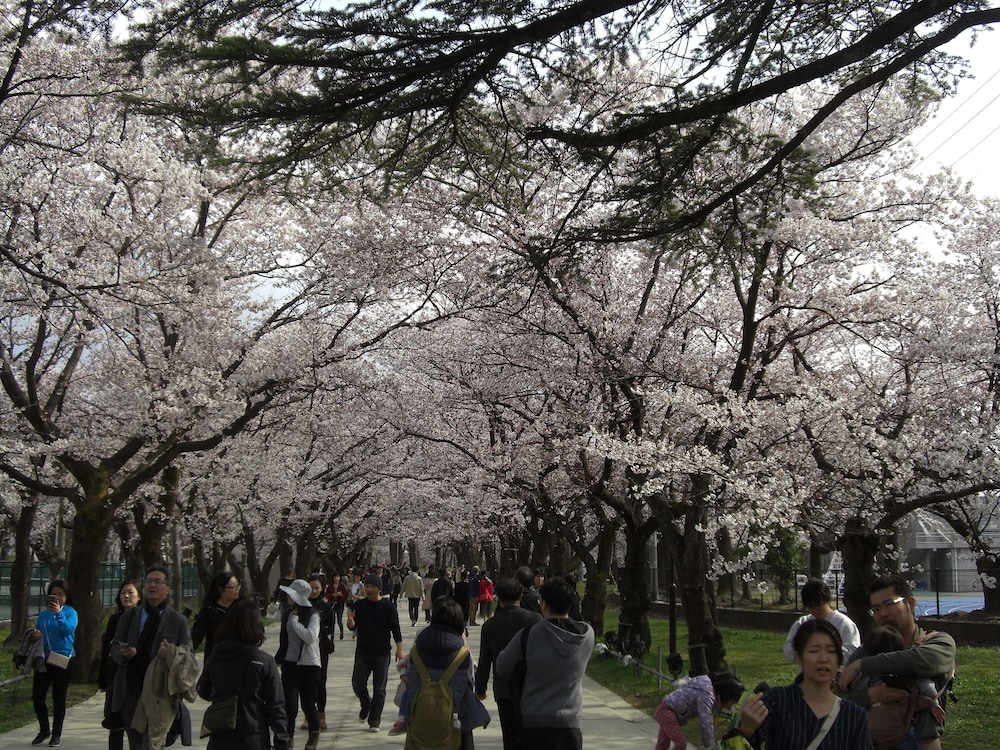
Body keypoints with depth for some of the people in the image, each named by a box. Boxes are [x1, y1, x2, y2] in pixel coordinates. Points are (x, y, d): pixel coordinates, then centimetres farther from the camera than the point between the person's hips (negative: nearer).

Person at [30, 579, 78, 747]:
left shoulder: (70, 612, -2)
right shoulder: (43, 613, 9)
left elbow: (68, 629, -18)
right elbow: (36, 632, 14)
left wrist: (59, 613, -25)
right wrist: (36, 636, -8)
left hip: (62, 660, -3)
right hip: (44, 659, 3)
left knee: (58, 699, 5)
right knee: (37, 696, 0)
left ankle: (56, 734, 18)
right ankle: (44, 729, 22)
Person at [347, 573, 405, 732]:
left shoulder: (388, 606, -4)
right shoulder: (359, 605, 3)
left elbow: (395, 629, -4)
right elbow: (352, 628, 5)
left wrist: (399, 649, -11)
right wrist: (350, 620, -18)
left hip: (382, 653, -2)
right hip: (362, 652, 2)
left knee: (379, 689, 1)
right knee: (357, 684, 0)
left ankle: (374, 720, 11)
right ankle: (366, 705, 30)